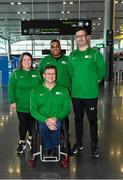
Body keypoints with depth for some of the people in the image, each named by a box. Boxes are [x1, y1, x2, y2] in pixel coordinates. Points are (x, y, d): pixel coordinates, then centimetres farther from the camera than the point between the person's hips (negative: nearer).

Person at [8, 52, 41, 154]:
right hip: (21, 105, -2)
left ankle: (31, 139, 33)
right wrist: (12, 101, -10)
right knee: (23, 124, 5)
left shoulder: (36, 72, 6)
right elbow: (11, 88, -3)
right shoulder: (15, 73, 0)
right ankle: (22, 142, 20)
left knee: (33, 123, 12)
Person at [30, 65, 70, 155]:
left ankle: (48, 147, -7)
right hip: (42, 120, 0)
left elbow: (67, 109, 5)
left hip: (58, 120, 0)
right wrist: (46, 120, -16)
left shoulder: (63, 90, 14)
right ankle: (52, 147, -7)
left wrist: (56, 118, -15)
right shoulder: (36, 92, 13)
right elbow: (33, 111, 3)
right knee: (43, 127, -34)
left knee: (56, 125, -35)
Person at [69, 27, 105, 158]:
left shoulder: (95, 53, -3)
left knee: (92, 119, 4)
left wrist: (93, 81, 4)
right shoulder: (72, 55, 8)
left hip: (91, 94, -4)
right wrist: (77, 83, 8)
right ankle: (79, 143, 30)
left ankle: (94, 146, 19)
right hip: (76, 94, 4)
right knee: (78, 119, 14)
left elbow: (102, 70, 0)